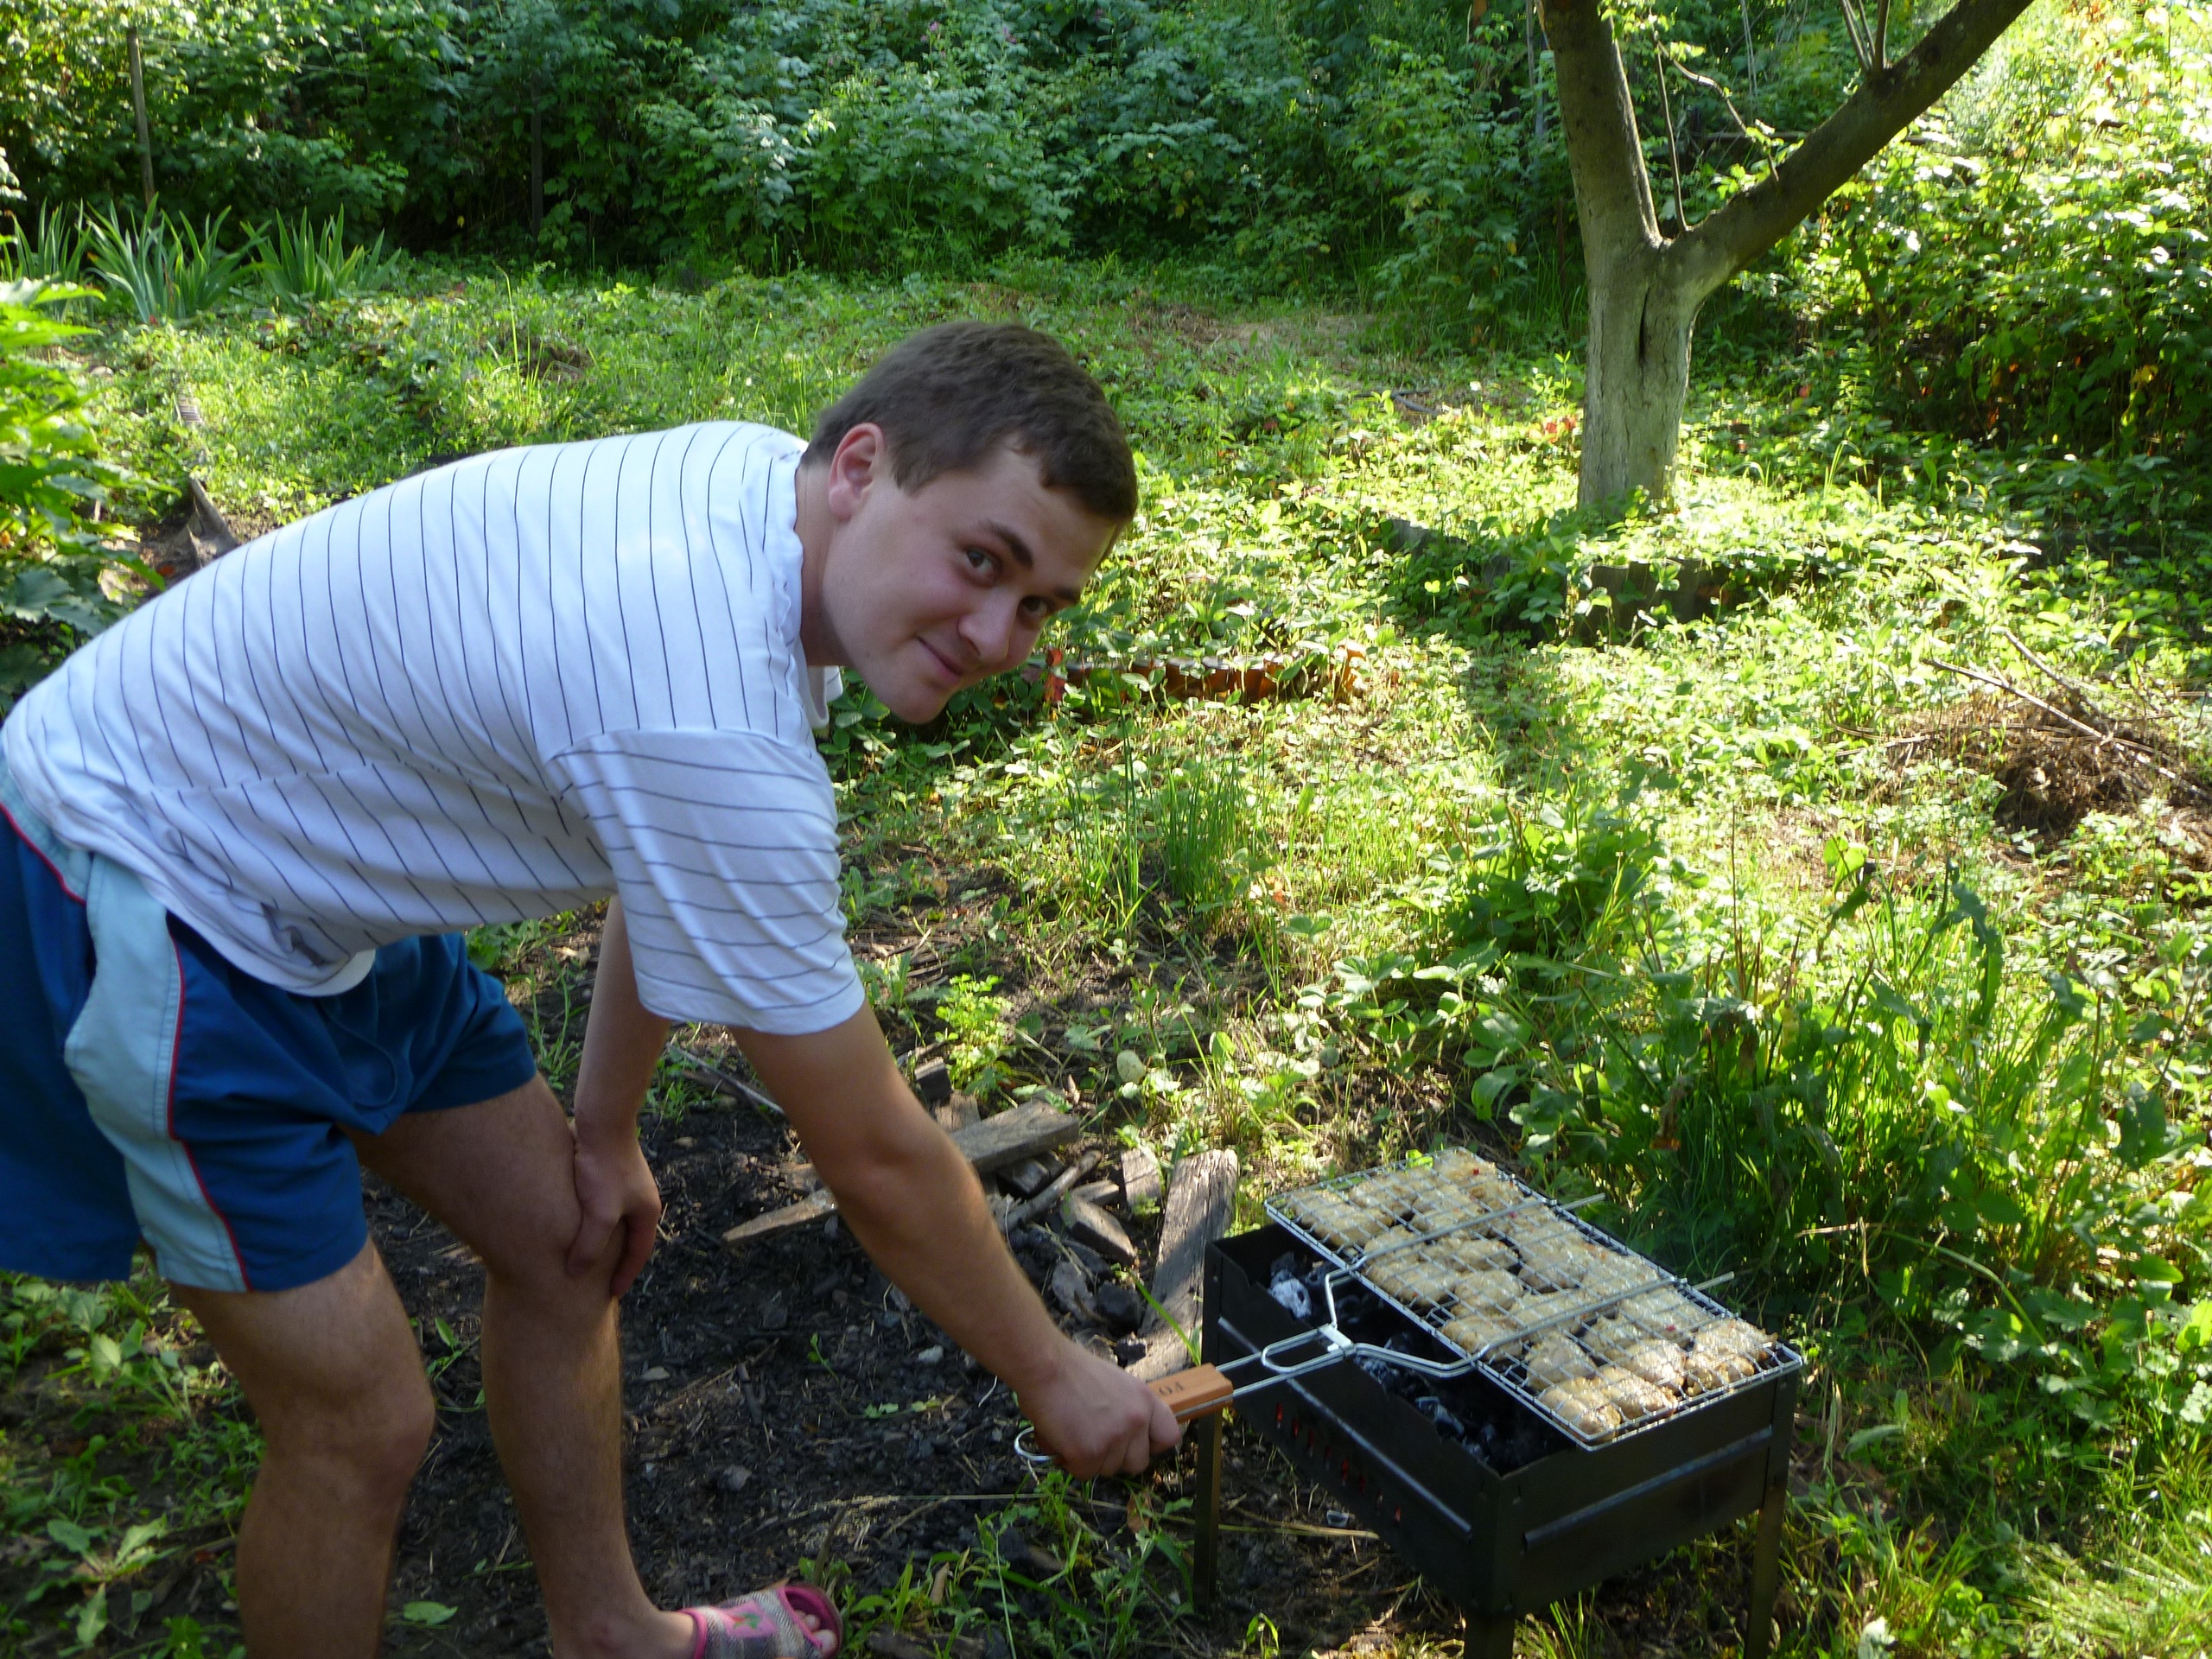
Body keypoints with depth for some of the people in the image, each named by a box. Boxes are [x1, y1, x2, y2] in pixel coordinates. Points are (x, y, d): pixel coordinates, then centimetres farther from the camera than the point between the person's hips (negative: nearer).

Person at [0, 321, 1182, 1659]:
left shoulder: (765, 488, -9)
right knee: (363, 1418, -6)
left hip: (317, 885, 9)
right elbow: (874, 1160, -25)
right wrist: (1056, 1378, -10)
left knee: (566, 1242, 15)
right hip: (132, 884, -9)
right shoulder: (710, 729, -37)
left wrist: (605, 1126, 14)